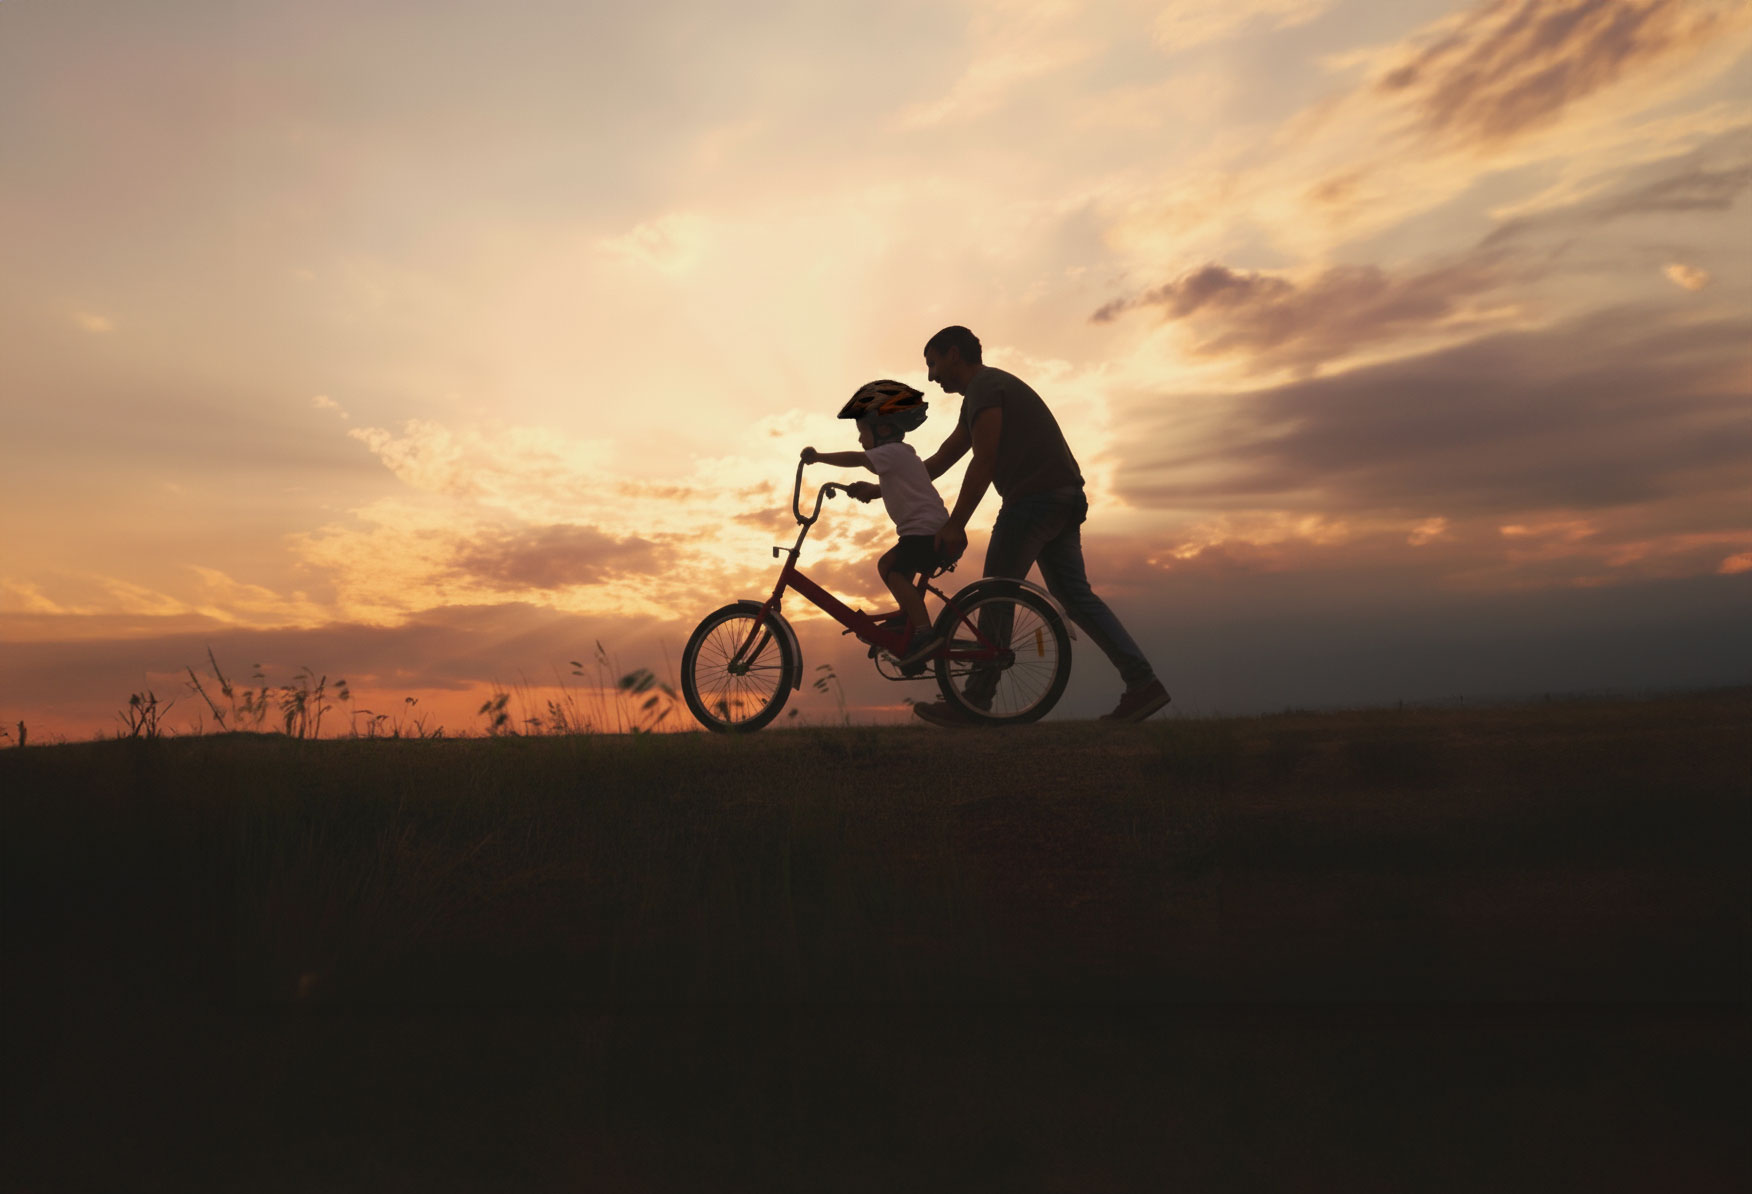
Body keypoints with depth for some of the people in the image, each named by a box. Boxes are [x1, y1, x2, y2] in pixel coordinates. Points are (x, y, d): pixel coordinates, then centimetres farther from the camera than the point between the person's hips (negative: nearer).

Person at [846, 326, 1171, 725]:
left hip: (1033, 498, -10)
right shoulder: (994, 386, 27)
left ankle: (972, 703, 0)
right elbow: (940, 460, 27)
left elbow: (983, 463, -15)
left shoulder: (984, 386, -4)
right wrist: (880, 490, 26)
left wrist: (955, 524, -14)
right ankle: (1142, 681, 2)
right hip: (1064, 499, 10)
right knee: (1075, 595, 8)